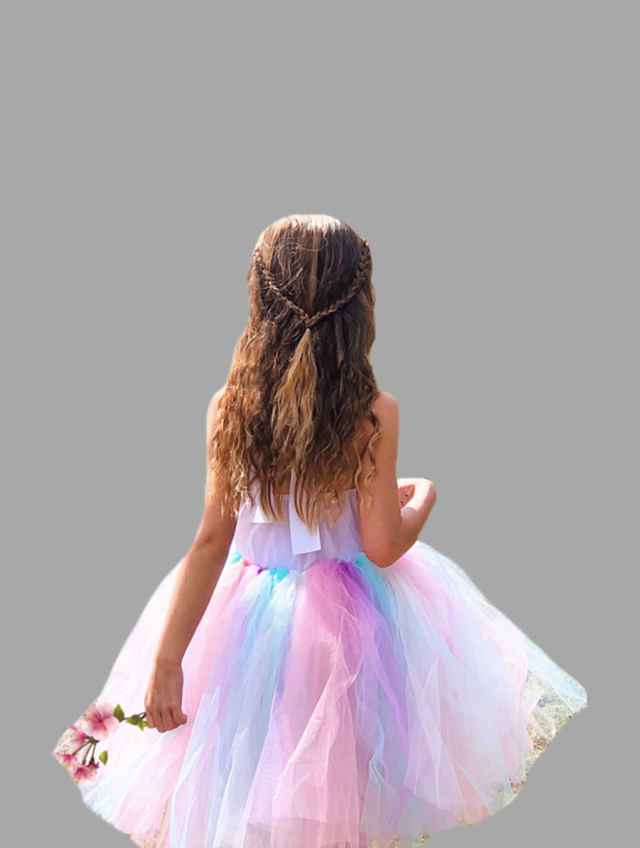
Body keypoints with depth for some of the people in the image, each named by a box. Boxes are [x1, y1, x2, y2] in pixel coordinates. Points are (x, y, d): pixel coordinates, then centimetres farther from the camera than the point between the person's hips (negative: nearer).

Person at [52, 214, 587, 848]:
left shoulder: (228, 409, -11)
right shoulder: (374, 413, -18)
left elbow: (210, 543, -12)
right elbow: (383, 546, -16)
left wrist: (166, 660, -7)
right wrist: (424, 495, 5)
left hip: (251, 614, 3)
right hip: (352, 623, -2)